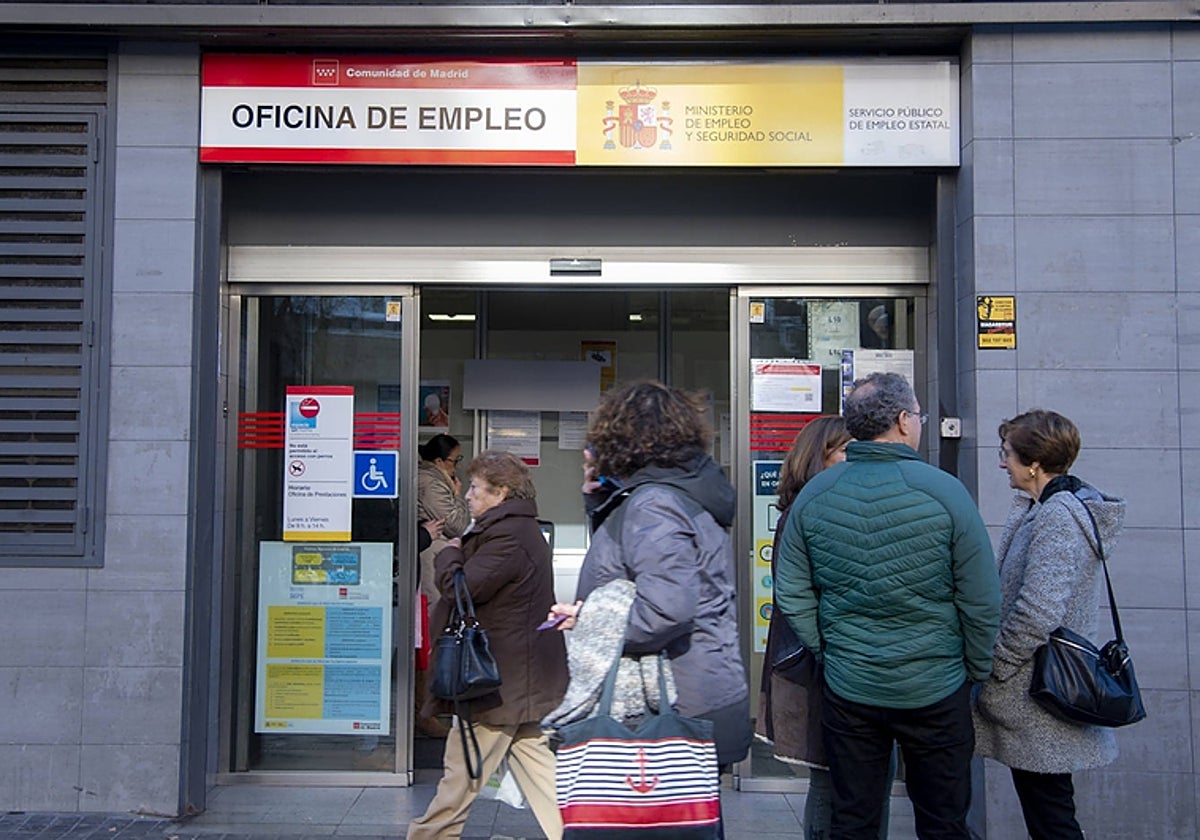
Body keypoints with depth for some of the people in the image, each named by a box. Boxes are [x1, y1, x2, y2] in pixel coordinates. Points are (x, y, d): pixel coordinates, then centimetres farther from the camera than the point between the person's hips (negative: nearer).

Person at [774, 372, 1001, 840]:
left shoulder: (813, 497, -4)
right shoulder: (943, 492, -13)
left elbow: (792, 597, 0)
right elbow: (982, 602, -8)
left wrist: (827, 652, 11)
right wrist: (976, 674, 6)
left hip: (847, 691, 3)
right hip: (935, 693, -2)